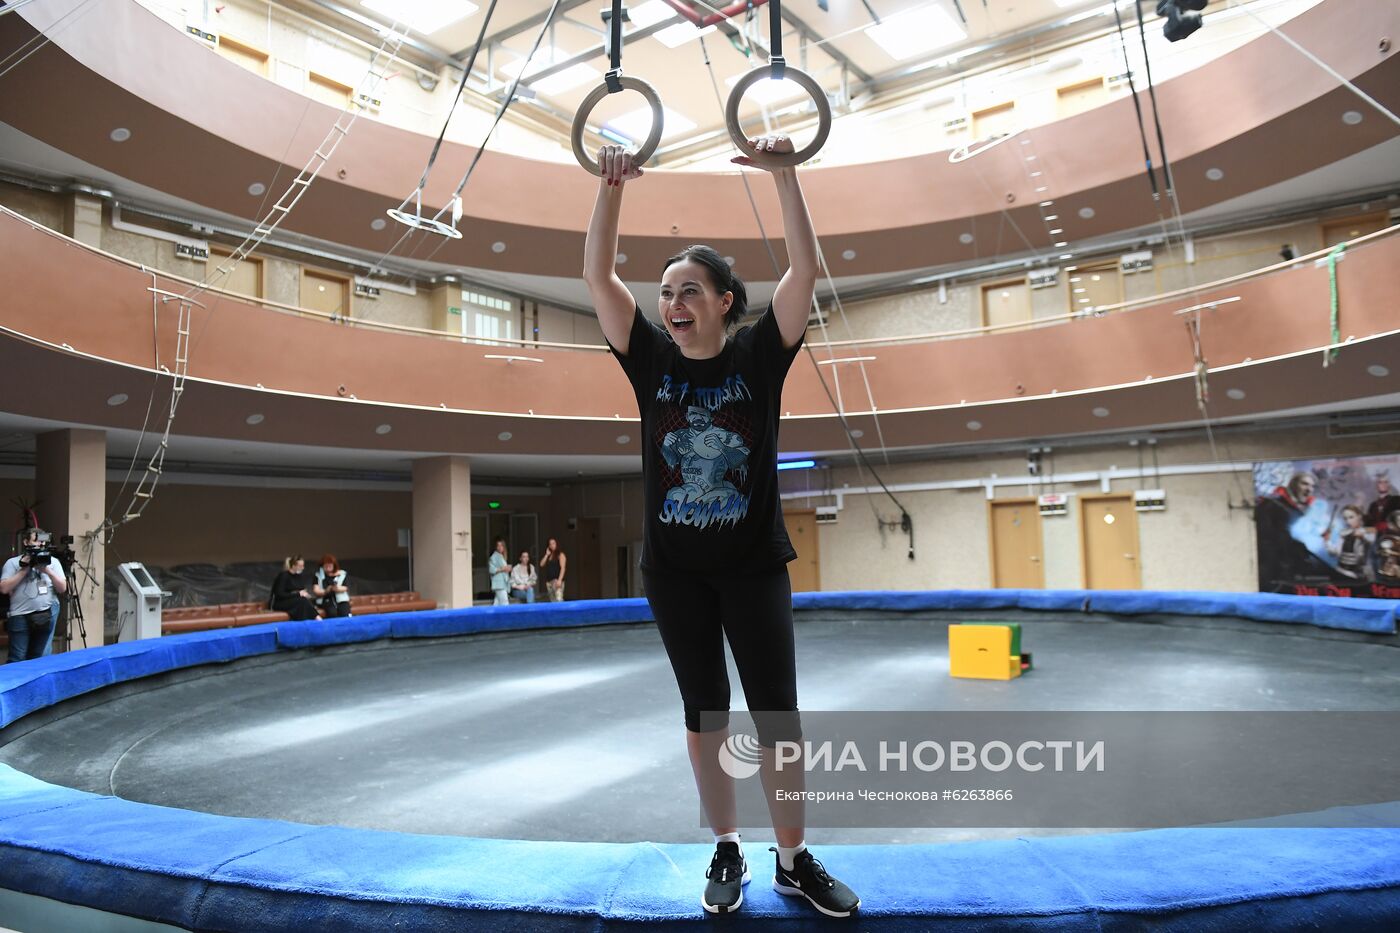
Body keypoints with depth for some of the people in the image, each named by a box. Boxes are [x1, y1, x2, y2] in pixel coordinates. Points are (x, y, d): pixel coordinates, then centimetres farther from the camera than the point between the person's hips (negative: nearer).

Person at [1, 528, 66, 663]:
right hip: (20, 617, -2)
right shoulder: (12, 562, 4)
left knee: (40, 659, 9)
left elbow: (62, 588, 4)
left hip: (47, 616, 3)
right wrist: (25, 570, -9)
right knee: (17, 660, -4)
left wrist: (47, 570, -8)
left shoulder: (53, 562, 10)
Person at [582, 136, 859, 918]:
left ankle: (795, 860, 20)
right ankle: (727, 852, 27)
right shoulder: (651, 360, 0)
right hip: (675, 569, 2)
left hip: (754, 565, -2)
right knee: (704, 714, 11)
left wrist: (784, 172, -19)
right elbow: (599, 276, -5)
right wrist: (613, 185, -13)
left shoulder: (760, 355, -4)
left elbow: (806, 270, -13)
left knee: (777, 712, 3)